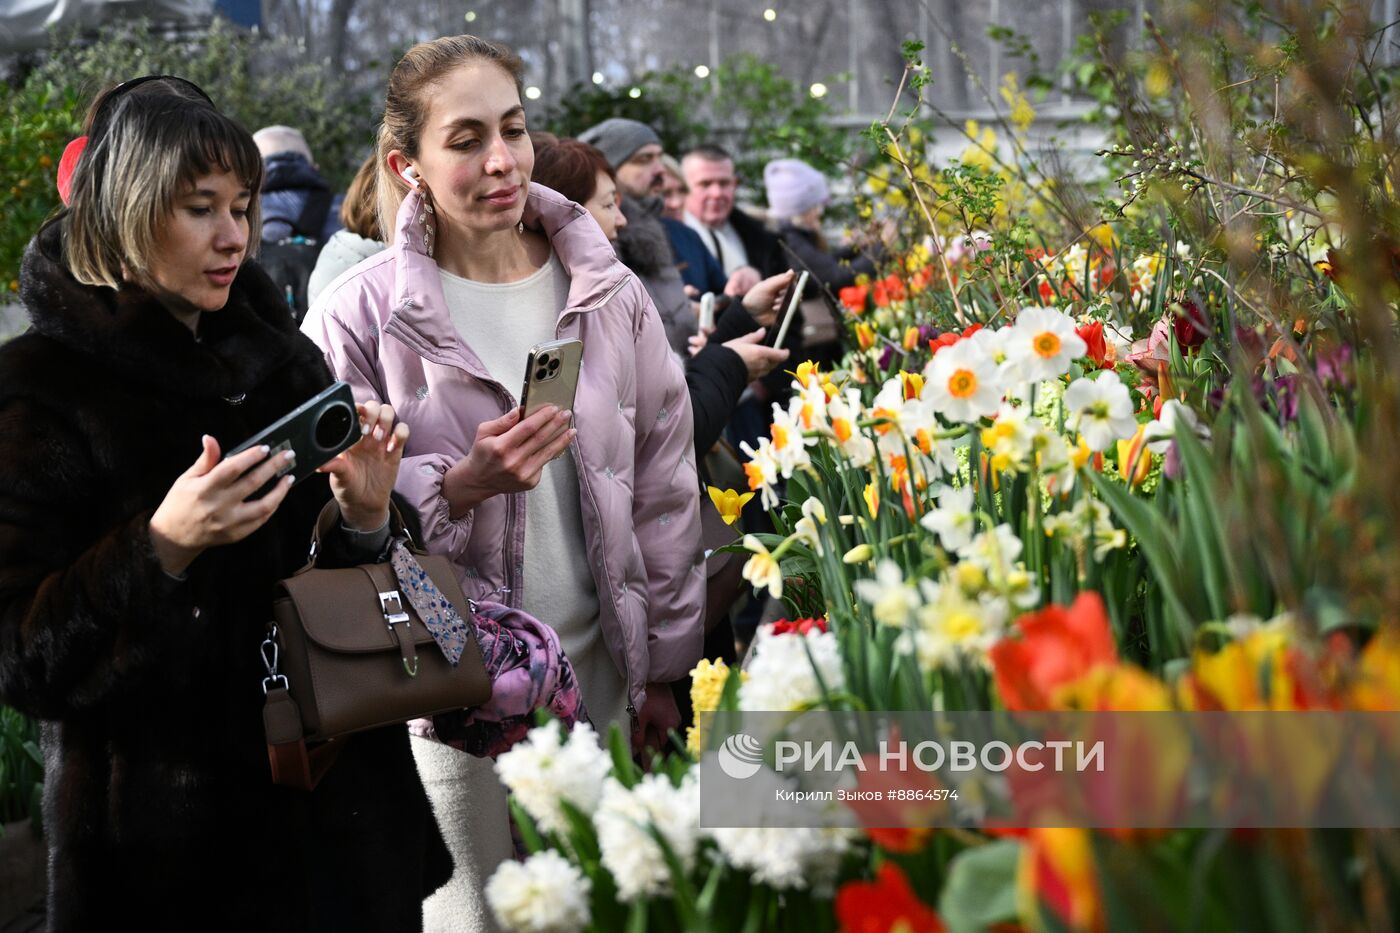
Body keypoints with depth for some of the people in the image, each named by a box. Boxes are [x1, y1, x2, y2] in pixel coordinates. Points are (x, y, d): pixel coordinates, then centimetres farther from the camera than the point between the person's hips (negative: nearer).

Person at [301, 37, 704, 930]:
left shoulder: (607, 293, 2)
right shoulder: (360, 315, -7)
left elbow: (665, 487, 7)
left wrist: (665, 671, 8)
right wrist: (460, 484, -24)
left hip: (597, 661, 3)